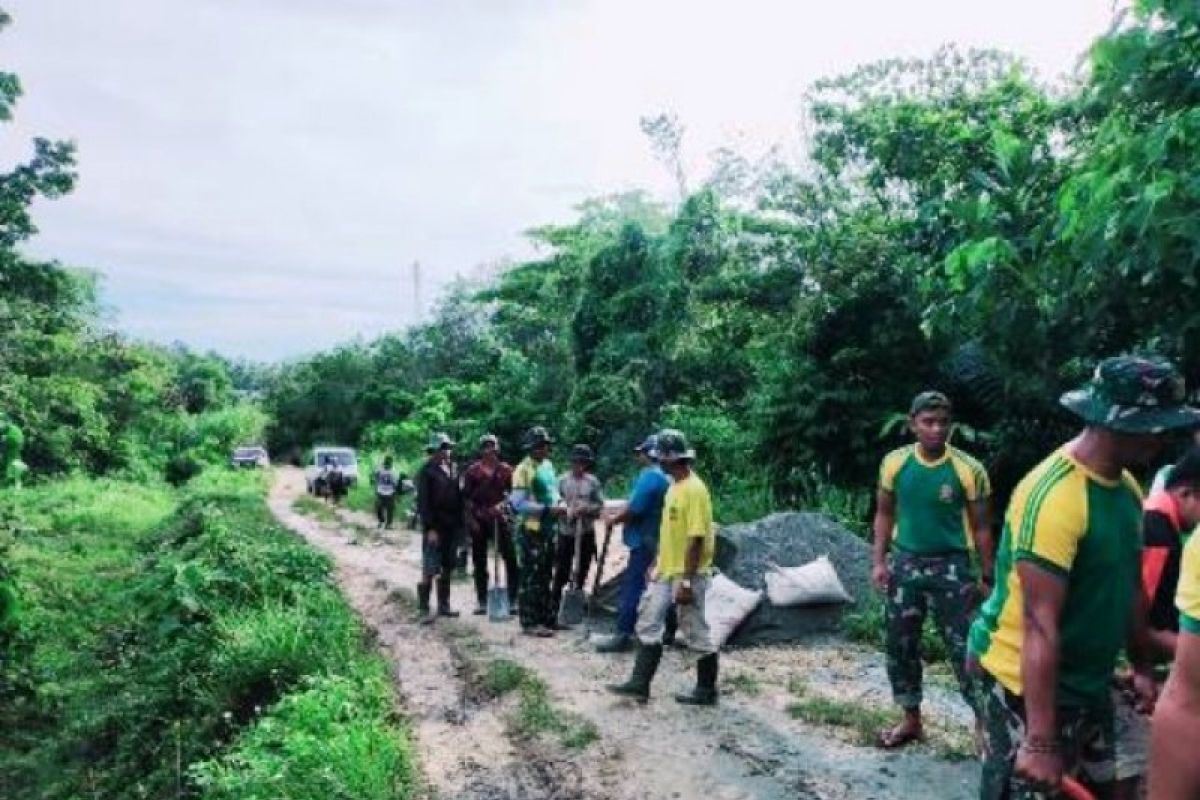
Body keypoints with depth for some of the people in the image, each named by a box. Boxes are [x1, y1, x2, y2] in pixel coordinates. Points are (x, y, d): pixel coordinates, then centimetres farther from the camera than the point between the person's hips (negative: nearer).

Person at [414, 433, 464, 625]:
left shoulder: (451, 468, 12)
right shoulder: (427, 471, -7)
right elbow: (423, 502, -12)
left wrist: (460, 523, 9)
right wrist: (430, 528, -17)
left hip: (452, 527, 7)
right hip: (435, 528, -7)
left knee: (447, 568, 12)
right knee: (430, 569, -6)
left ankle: (444, 605, 21)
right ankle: (424, 610, -1)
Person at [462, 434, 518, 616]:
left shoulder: (505, 470, 5)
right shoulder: (472, 470, 3)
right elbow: (466, 497, 2)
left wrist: (501, 505, -14)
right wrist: (471, 518, -7)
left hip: (500, 518, 0)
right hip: (478, 520, 0)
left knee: (511, 558, -5)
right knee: (479, 561, 7)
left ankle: (513, 599, 2)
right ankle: (481, 601, 15)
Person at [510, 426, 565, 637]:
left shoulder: (548, 465, 11)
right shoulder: (524, 470, -15)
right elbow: (519, 503, -21)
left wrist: (558, 505, 4)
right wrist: (548, 510, -24)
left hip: (549, 528, 9)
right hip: (533, 530, -9)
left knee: (545, 576, 16)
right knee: (531, 577, -3)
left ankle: (546, 617, 26)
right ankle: (530, 623, 3)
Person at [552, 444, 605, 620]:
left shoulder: (593, 482, 1)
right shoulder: (563, 480, -1)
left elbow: (600, 505, 1)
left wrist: (586, 509, -15)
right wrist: (567, 510, -17)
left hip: (586, 532, 2)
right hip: (566, 532, -2)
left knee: (583, 570, 10)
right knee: (562, 570, -1)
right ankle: (554, 604, 9)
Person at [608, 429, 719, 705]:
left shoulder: (694, 490, -21)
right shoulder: (674, 486, 9)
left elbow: (696, 539, -23)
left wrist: (687, 581, -24)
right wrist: (658, 565, 20)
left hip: (687, 575, -10)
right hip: (666, 572, 10)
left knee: (696, 633, 3)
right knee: (649, 623, 9)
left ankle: (706, 691, 17)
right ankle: (640, 684, 15)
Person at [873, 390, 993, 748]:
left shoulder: (969, 469, -11)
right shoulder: (894, 463, -3)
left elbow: (980, 526, -2)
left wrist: (987, 577, -2)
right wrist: (880, 561, 1)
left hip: (951, 567, -3)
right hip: (905, 563, 3)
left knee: (964, 648, -1)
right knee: (900, 646, 11)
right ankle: (911, 720, 28)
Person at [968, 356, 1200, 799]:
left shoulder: (1126, 487, 3)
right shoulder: (1054, 495, -26)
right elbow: (1040, 625, -28)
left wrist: (1142, 667, 19)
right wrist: (1041, 741, -27)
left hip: (1089, 682, 9)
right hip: (1026, 685, -9)